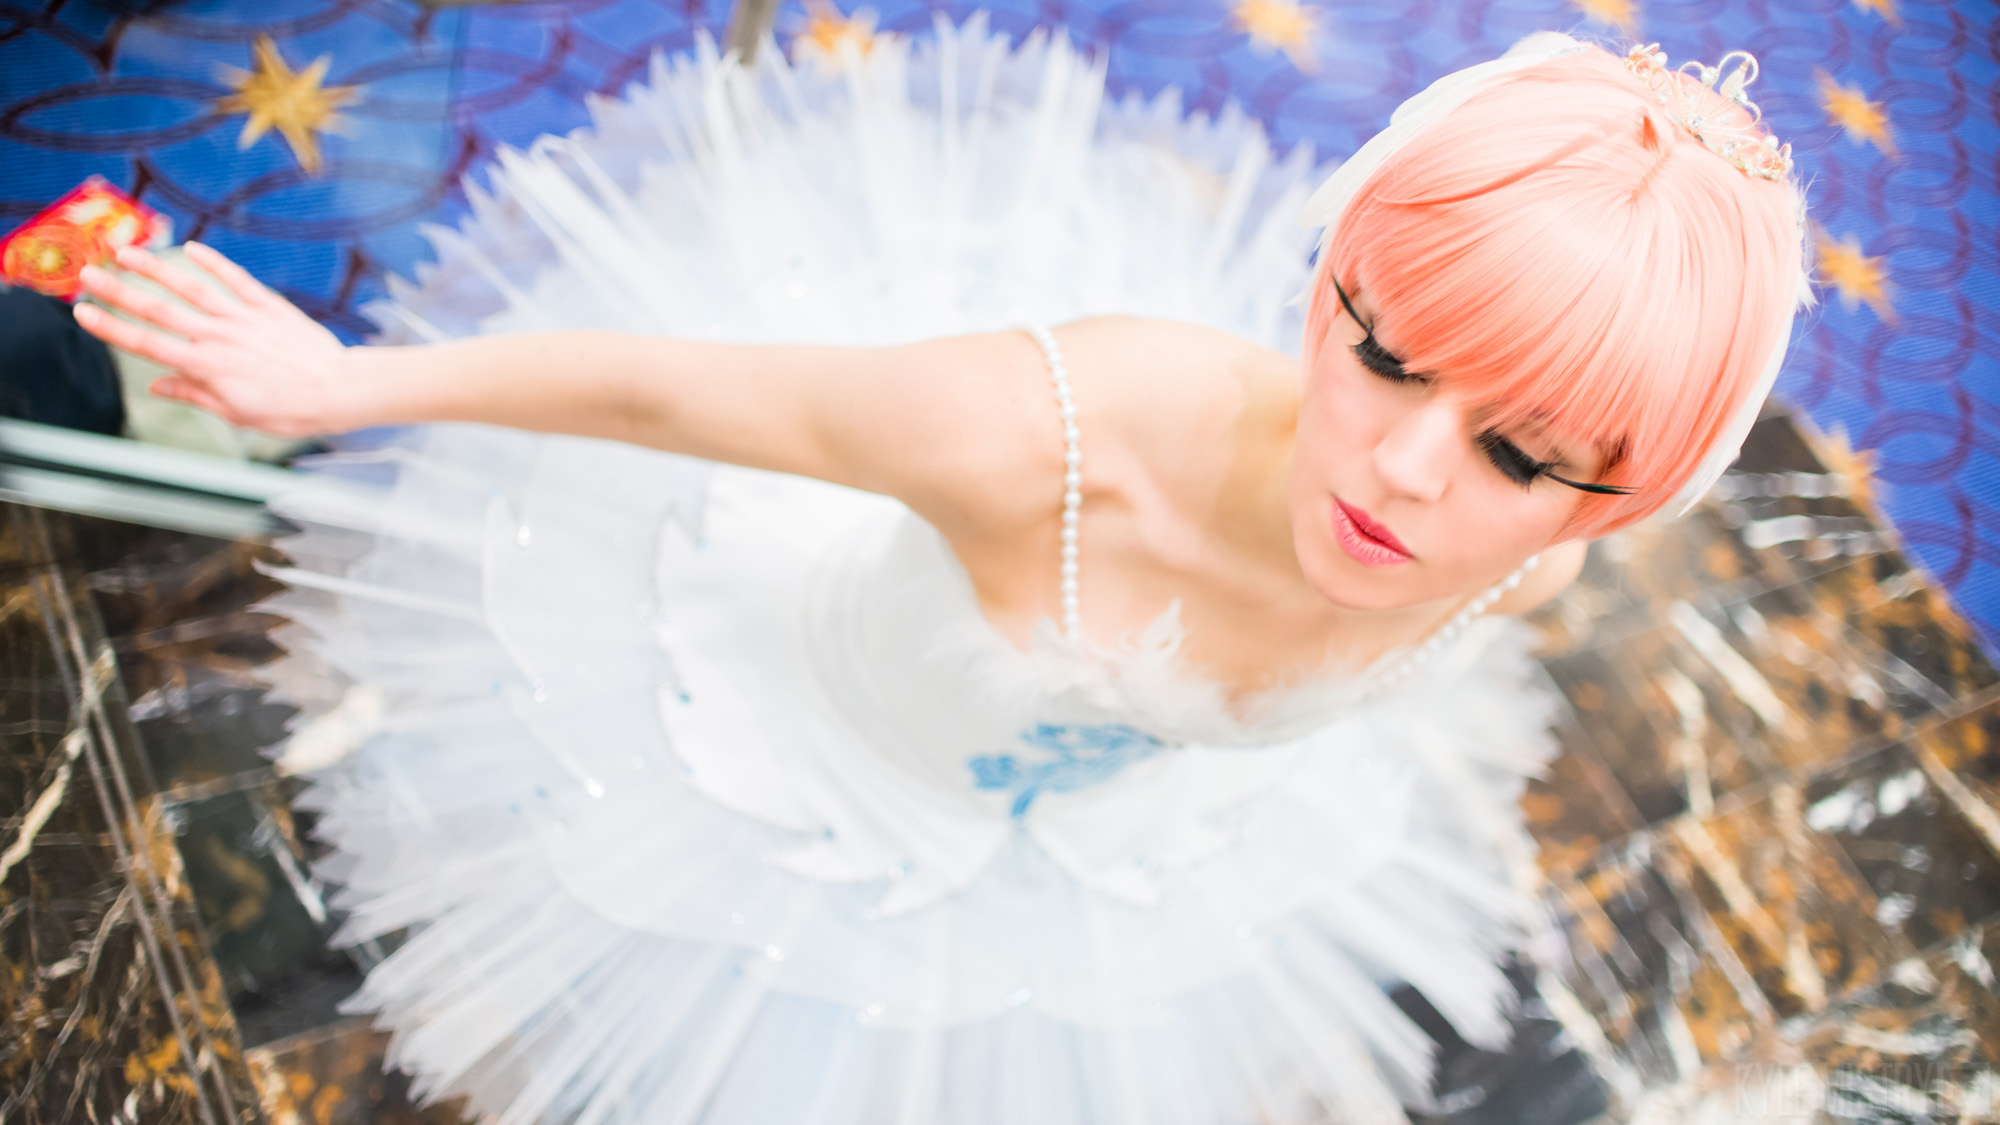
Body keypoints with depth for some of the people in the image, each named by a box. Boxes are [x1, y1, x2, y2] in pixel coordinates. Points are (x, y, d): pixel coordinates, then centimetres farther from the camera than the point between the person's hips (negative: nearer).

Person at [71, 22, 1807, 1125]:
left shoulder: (1521, 565, -33)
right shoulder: (1039, 431, -50)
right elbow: (653, 386, -34)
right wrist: (344, 386, -20)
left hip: (1099, 787, 4)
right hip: (820, 692, -4)